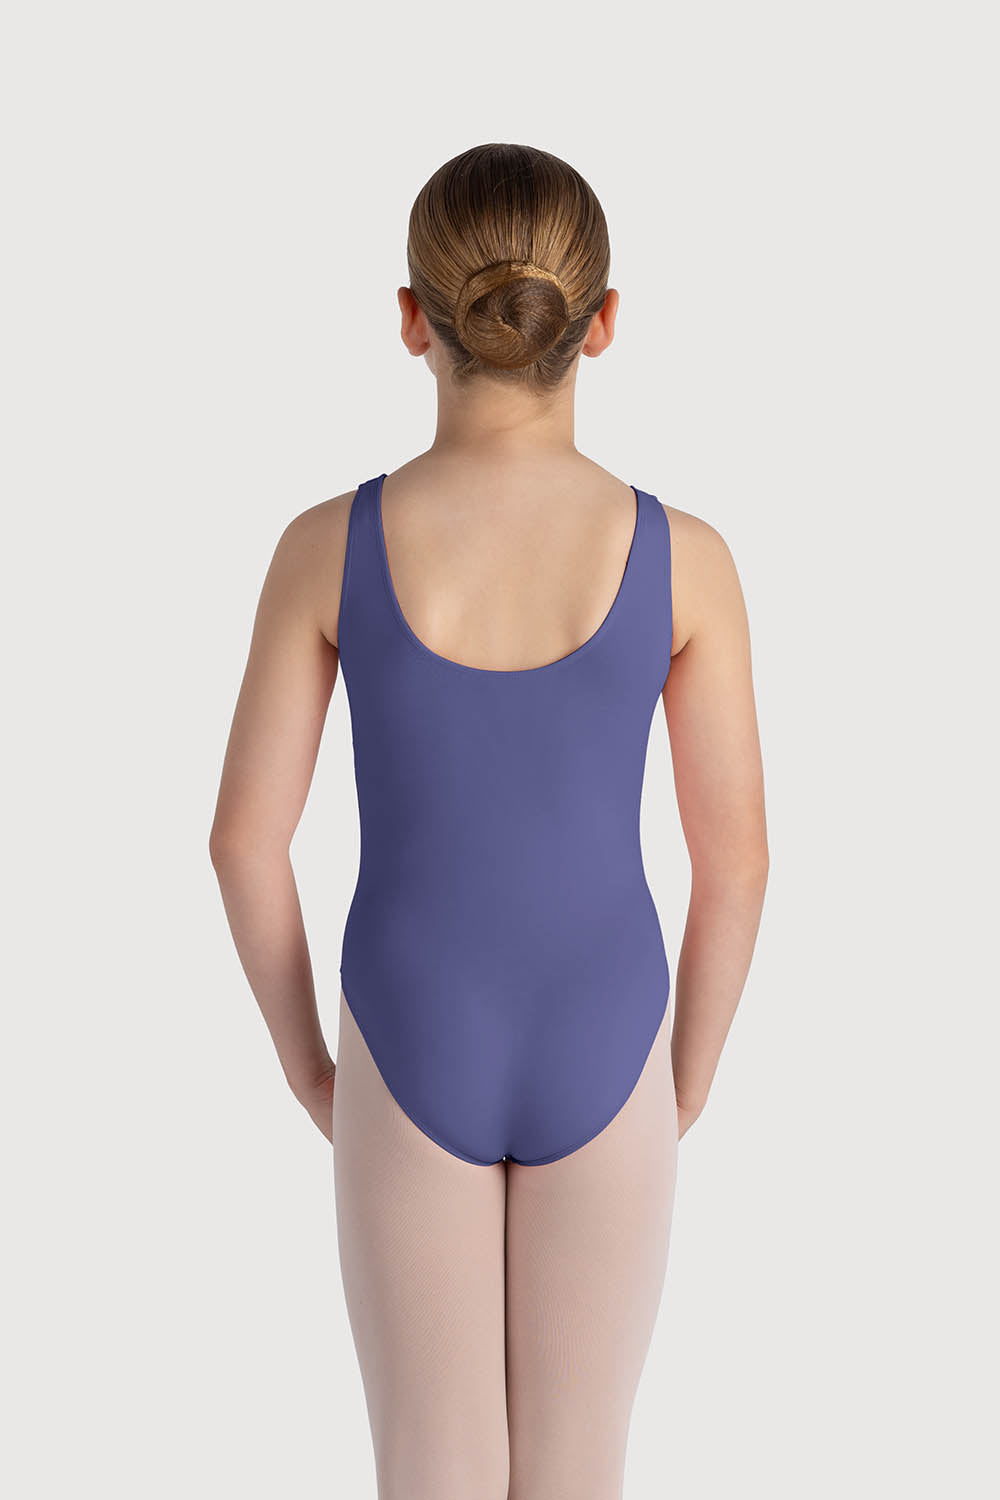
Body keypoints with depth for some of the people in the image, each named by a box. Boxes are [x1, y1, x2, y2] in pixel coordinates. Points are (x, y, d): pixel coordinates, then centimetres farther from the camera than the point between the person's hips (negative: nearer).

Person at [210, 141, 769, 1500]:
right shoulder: (685, 557, -13)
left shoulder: (328, 546, -13)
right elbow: (735, 860, -8)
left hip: (417, 1051, 0)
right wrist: (689, 1077, 9)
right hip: (596, 1057, 0)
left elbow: (245, 837, -8)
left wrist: (303, 1056, 9)